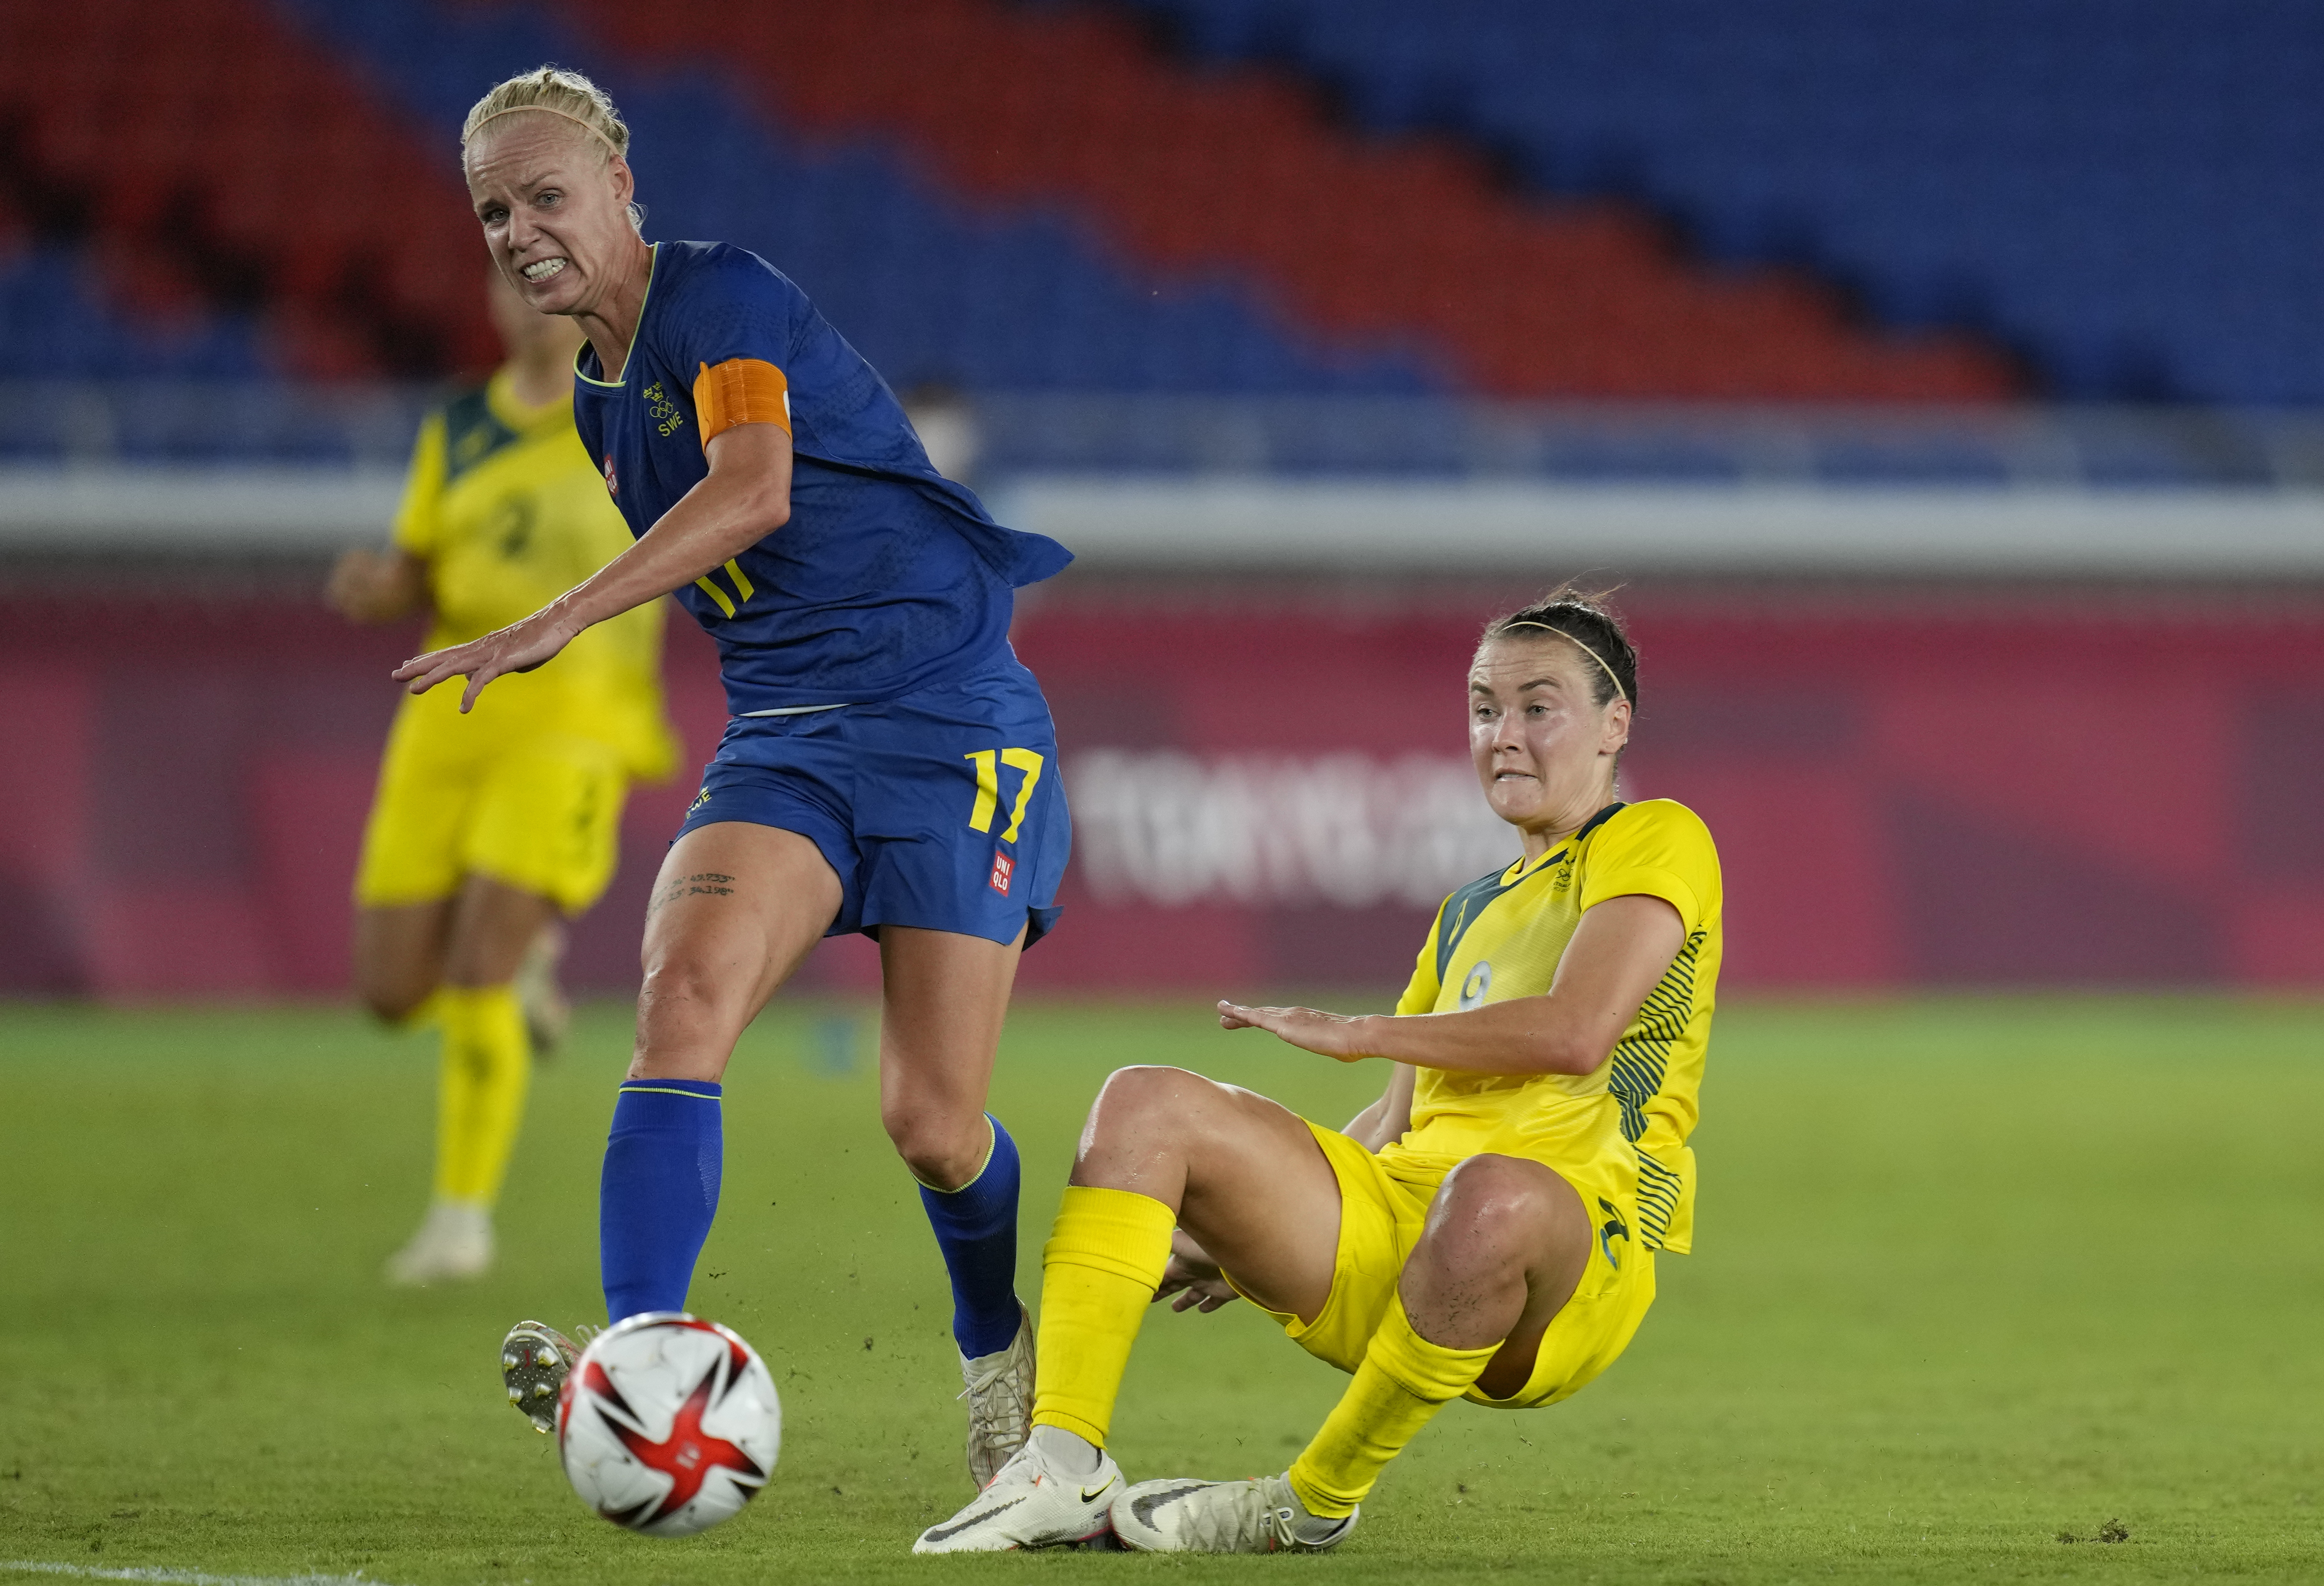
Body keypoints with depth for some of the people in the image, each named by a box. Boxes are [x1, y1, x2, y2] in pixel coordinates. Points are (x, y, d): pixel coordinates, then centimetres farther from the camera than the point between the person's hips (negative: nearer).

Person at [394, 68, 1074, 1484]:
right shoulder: (599, 399, 16)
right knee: (686, 990, -23)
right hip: (782, 737, 7)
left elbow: (752, 492, -28)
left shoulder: (720, 297, -11)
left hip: (952, 716, -7)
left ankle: (1001, 1350, 26)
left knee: (933, 1122, -7)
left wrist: (562, 622, -35)